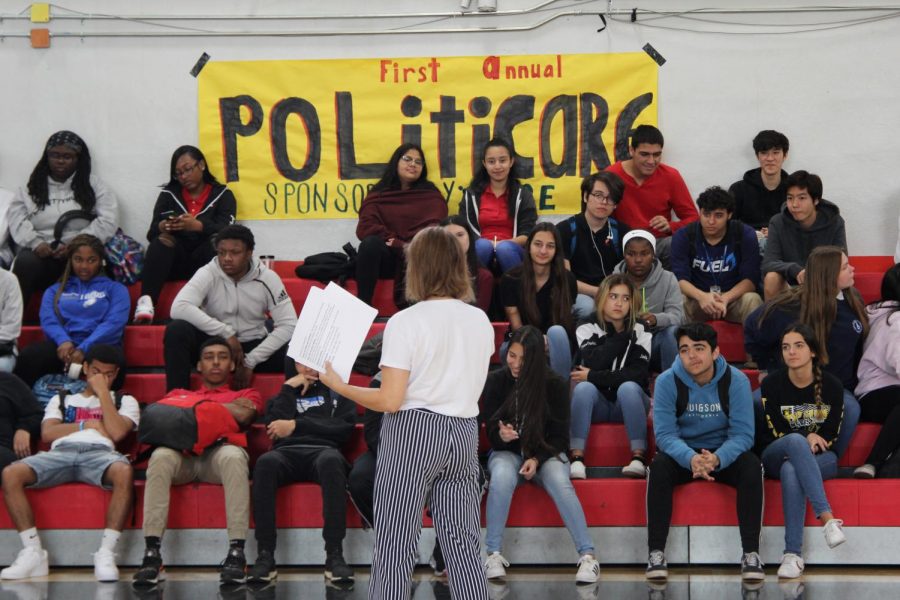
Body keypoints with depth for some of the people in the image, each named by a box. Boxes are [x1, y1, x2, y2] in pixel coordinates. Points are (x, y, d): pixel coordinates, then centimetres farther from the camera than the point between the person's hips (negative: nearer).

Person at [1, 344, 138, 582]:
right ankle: (33, 551, -26)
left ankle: (106, 553, -38)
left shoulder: (124, 401, 27)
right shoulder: (61, 399, 32)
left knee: (124, 472, -41)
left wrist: (102, 391, 10)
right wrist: (88, 425, 8)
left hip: (99, 453, -2)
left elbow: (117, 432, 5)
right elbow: (47, 434, 13)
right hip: (61, 452, 2)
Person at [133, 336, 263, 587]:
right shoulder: (179, 394, 36)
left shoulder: (245, 395, 32)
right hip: (182, 452, 1)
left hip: (220, 450, -1)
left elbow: (243, 416, 7)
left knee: (234, 456, -39)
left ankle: (236, 552, -45)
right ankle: (152, 553, -43)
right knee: (161, 456, -36)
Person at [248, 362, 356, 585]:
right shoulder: (284, 392, 31)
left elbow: (344, 427, 7)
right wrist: (289, 389, 10)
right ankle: (265, 556, -39)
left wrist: (297, 425, 1)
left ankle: (334, 555, -43)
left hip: (323, 450, -1)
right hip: (287, 452, 1)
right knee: (265, 462, -37)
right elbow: (274, 426, 9)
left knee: (331, 460, -40)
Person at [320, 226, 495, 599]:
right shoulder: (481, 322, 4)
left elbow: (389, 400, -14)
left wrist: (339, 386, -3)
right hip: (464, 433, 5)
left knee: (394, 546, -1)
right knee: (463, 544, 8)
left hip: (413, 432, -5)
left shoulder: (406, 322, -12)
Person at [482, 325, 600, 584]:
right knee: (502, 477, -35)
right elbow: (489, 429, -1)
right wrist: (501, 436, -25)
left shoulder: (555, 384, -8)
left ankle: (588, 555, -33)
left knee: (560, 482, -33)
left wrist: (537, 460, -18)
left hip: (545, 453, 0)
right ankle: (493, 554, -29)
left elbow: (560, 436, -2)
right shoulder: (496, 381, -6)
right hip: (507, 452, 0)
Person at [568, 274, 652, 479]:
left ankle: (639, 458, -37)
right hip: (597, 404, 1)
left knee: (628, 387, -33)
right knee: (584, 388, -31)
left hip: (629, 403, -1)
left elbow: (638, 374, -17)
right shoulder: (587, 330, 1)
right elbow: (594, 362, -19)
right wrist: (622, 335, -16)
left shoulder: (640, 332, -2)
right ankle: (577, 459, -38)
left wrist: (593, 376, -20)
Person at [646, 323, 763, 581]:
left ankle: (751, 553, -28)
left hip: (724, 454, 0)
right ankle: (656, 553, -30)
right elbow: (665, 434, -17)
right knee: (659, 466, -32)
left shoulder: (736, 381, -11)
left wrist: (717, 459, -38)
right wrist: (690, 458, -39)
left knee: (751, 465, -31)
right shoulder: (667, 382, -11)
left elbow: (742, 434, -16)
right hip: (683, 454, 0)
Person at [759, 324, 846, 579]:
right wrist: (808, 438, -13)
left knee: (791, 470, -37)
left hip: (821, 459, 0)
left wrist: (810, 444, -11)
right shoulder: (772, 384, -4)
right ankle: (827, 518, -51)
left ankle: (792, 553, -44)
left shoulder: (832, 385, -2)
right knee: (796, 441, -38)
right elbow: (777, 433, -4)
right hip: (776, 456, 0)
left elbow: (830, 436, 0)